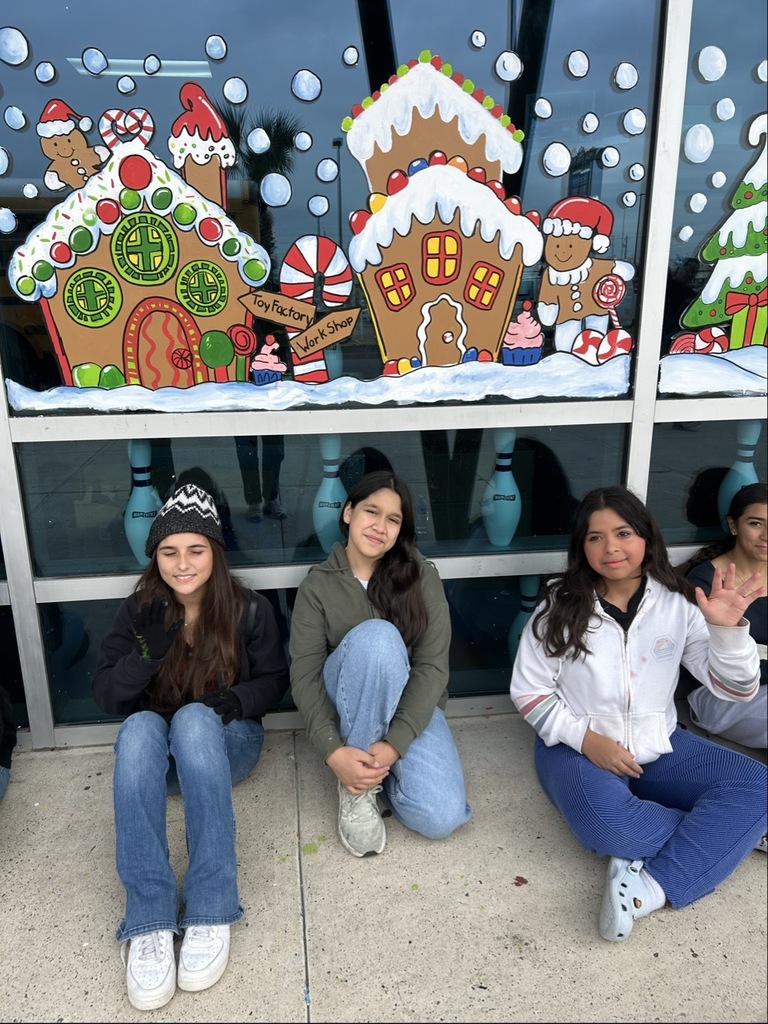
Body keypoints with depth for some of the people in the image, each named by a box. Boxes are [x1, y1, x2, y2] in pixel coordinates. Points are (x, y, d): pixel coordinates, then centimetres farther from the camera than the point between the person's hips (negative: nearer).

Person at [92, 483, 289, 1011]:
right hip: (158, 750, 2)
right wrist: (148, 651, -25)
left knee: (194, 719, -36)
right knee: (139, 728, -34)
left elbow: (274, 679, 0)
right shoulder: (139, 611, -4)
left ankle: (210, 913, -35)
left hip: (226, 741, -1)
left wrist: (239, 699, -22)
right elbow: (106, 696, -6)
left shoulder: (250, 609, -7)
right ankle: (149, 923, -38)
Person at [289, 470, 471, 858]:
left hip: (410, 706, 1)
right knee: (377, 635, -34)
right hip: (347, 703, -1)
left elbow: (432, 666, -13)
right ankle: (358, 785, -19)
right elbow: (305, 675, -11)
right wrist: (333, 750, -26)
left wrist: (393, 744, -24)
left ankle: (365, 772, 6)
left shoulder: (422, 578, -8)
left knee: (440, 817, -25)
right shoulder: (318, 585, -7)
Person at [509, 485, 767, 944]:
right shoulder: (560, 607, -9)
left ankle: (651, 888, -24)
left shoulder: (677, 602, -4)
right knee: (610, 824, -33)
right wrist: (585, 737, -19)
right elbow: (529, 692, -5)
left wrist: (728, 628, -22)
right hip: (577, 748, -3)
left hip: (658, 747, 3)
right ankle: (728, 830, -6)